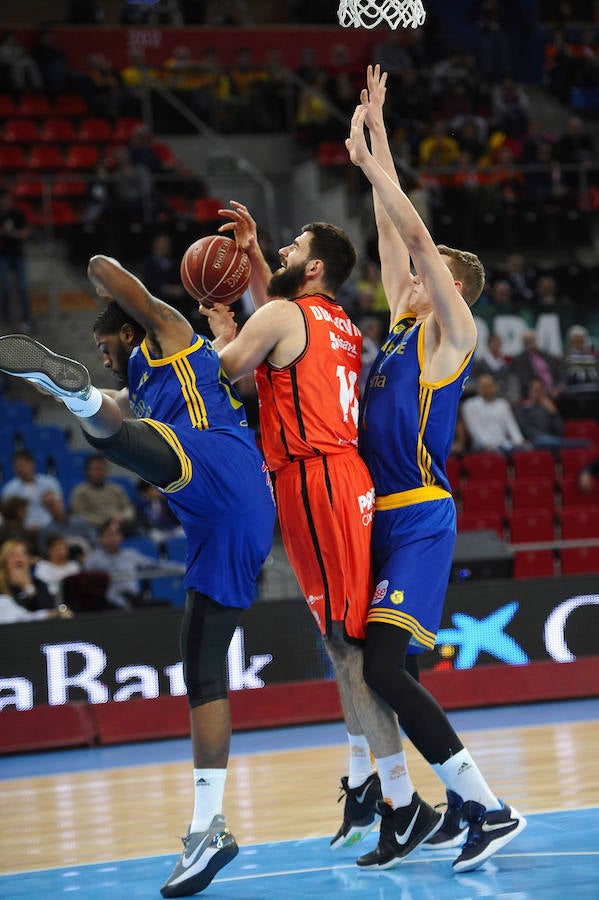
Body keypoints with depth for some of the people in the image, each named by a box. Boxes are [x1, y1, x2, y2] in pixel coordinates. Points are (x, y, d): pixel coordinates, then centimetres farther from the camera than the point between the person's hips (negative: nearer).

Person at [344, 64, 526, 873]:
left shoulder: (453, 331, -5)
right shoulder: (404, 322, 16)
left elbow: (415, 234, -13)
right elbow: (392, 231, 18)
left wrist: (370, 161, -12)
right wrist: (374, 135, 17)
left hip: (421, 518, -9)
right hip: (383, 516, 9)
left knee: (385, 669, -19)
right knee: (367, 669, 8)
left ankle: (489, 810, -15)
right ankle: (409, 810, 15)